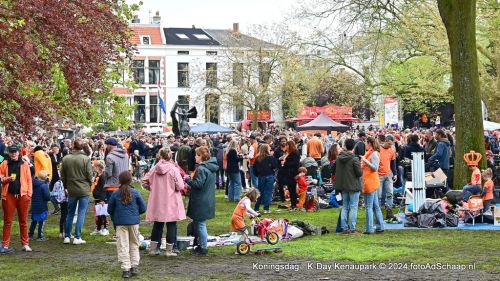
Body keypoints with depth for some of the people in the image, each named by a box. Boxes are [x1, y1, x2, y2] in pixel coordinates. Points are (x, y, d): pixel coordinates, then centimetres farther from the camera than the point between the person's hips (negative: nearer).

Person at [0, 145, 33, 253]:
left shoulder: (24, 164, 6)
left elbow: (29, 180, 4)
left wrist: (29, 193, -3)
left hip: (22, 195, 0)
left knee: (23, 221, 7)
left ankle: (25, 244, 13)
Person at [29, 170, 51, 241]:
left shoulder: (33, 184, 5)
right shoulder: (44, 185, -17)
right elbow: (47, 196, -20)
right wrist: (49, 198, 0)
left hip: (34, 206, 7)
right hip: (42, 206, -7)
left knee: (34, 221, 18)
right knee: (42, 222, 2)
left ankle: (30, 235, 22)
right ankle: (40, 236, 4)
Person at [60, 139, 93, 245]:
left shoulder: (65, 159, -3)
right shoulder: (86, 159, -13)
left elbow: (62, 176, 4)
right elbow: (89, 175, -9)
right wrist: (89, 184, 11)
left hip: (71, 190, 3)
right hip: (84, 190, -3)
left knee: (70, 213, 15)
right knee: (81, 213, 3)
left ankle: (67, 236, 16)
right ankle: (77, 237, 2)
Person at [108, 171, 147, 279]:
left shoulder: (115, 194, -3)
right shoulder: (135, 193, -2)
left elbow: (110, 210, 3)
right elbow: (143, 208, 1)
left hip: (120, 223, -1)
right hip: (134, 222, 1)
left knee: (122, 246, 1)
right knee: (134, 245, 14)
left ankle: (126, 269, -3)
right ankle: (134, 267, 13)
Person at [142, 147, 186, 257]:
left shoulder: (155, 169, -1)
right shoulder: (174, 169, -13)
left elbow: (145, 182, 1)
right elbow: (180, 186, -16)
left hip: (157, 202, 4)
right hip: (171, 202, -4)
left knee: (157, 224, 16)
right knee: (171, 225, 5)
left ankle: (153, 248, 20)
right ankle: (170, 250, 6)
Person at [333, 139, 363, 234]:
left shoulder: (339, 158, 1)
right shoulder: (354, 158, -16)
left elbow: (335, 170, 10)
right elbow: (359, 173, -14)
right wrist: (361, 170, 5)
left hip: (343, 186, 5)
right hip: (353, 186, -5)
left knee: (344, 207, 12)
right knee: (353, 207, 2)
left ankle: (344, 228, 13)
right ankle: (352, 228, 1)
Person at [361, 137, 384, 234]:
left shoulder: (374, 154, -11)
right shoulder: (370, 153, 18)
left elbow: (375, 168, -18)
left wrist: (365, 161, -22)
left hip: (370, 182, -10)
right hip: (372, 183, 10)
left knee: (368, 207, -8)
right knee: (376, 206, 12)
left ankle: (369, 229, -8)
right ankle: (380, 226, 16)